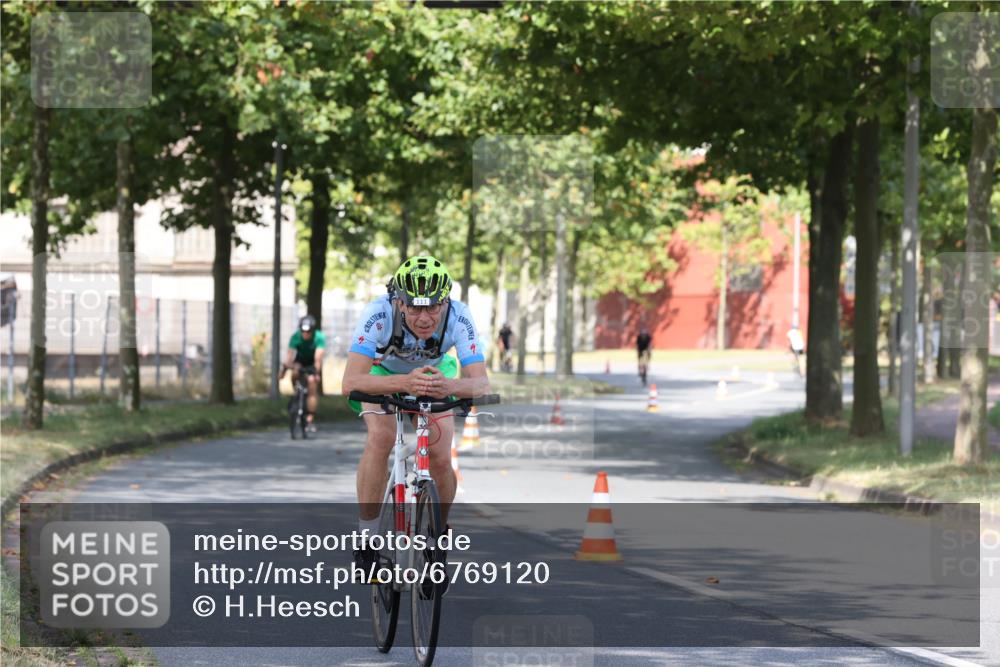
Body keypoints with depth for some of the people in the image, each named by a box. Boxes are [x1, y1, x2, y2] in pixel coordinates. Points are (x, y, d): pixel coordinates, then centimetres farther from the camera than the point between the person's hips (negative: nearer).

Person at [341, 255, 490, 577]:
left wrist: (452, 386, -60)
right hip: (383, 370, -1)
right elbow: (350, 382, -46)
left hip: (436, 373, 1)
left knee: (441, 460, -16)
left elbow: (481, 383, -37)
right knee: (381, 439, -28)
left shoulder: (458, 318, -35)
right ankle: (366, 536, -13)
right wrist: (404, 383, -62)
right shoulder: (379, 315, -39)